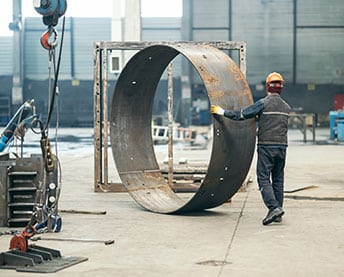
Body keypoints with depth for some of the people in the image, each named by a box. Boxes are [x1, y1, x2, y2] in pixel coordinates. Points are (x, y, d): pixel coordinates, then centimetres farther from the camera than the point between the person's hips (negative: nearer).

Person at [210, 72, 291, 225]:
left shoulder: (263, 103, -8)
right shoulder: (286, 106, 11)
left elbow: (242, 114, -7)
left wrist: (223, 112, 4)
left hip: (266, 146, -6)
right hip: (282, 146, 6)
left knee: (263, 178, -4)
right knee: (278, 179, 9)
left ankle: (274, 207, -20)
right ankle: (277, 214, 10)